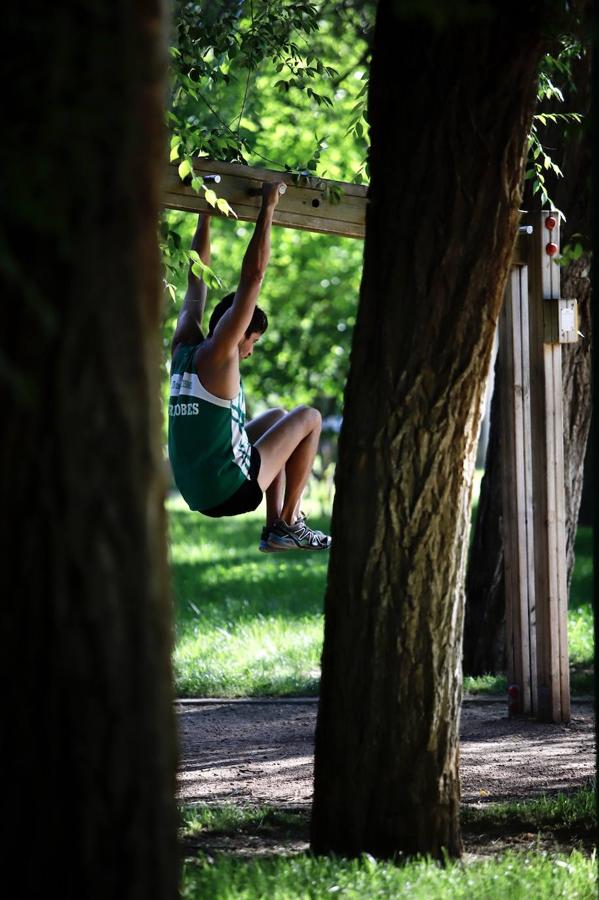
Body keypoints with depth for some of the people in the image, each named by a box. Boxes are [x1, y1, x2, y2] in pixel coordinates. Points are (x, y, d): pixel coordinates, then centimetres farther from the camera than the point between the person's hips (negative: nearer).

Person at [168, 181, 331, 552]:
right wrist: (268, 209, -9)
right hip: (229, 491, -8)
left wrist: (206, 214, 25)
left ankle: (275, 527, 25)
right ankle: (288, 522, 11)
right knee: (309, 418, 10)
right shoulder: (216, 353, -13)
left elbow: (198, 278, 19)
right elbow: (253, 274, -15)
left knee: (276, 417, 30)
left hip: (194, 490, 8)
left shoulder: (183, 349, 8)